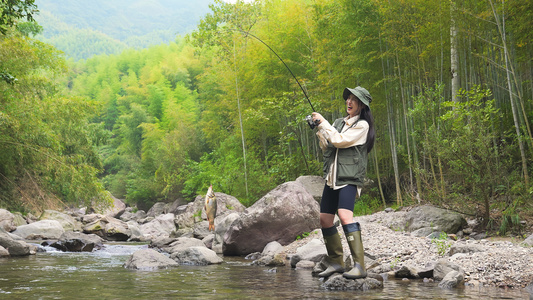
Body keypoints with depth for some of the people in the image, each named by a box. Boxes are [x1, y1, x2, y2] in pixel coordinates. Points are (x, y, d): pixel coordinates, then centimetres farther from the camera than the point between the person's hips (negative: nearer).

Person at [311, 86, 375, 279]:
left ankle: (359, 266, -26)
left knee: (345, 215, -25)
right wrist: (319, 129, 6)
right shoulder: (339, 123, 18)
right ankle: (336, 263, 18)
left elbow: (339, 141, -12)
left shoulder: (362, 125, -3)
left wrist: (322, 122, -5)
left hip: (349, 178, -8)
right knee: (325, 219, 6)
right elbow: (326, 147, 20)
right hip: (332, 177, 8)